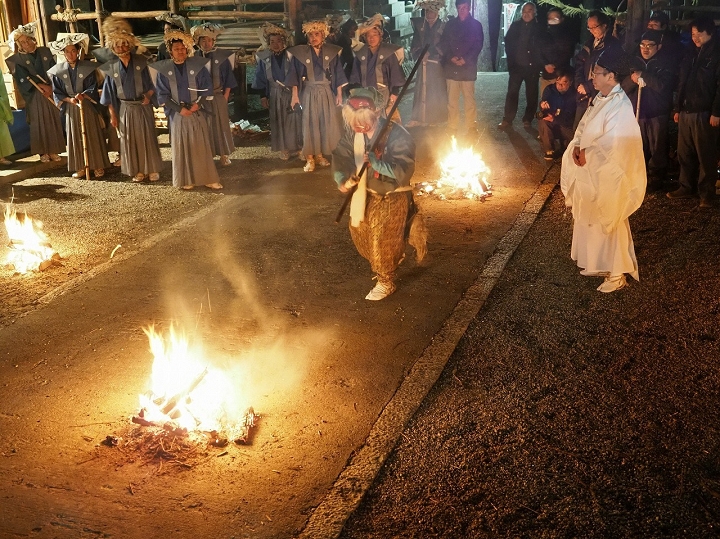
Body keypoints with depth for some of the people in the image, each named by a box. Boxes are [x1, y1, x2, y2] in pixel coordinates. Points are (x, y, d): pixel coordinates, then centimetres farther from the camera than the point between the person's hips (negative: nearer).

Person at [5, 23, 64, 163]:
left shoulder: (45, 52, 7)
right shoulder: (17, 59, -1)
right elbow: (23, 79, -9)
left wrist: (50, 86, -11)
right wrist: (41, 86, -17)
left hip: (51, 92, 3)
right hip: (34, 96, -3)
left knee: (54, 122, 3)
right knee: (39, 124, 0)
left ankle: (53, 150, 12)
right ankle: (43, 152, 7)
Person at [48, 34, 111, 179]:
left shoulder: (88, 68, -4)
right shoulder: (58, 71, 0)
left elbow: (93, 88, -6)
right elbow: (57, 93, 1)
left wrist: (83, 95, -25)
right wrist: (69, 99, -16)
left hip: (87, 106, -2)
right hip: (70, 108, 2)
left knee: (92, 135, 3)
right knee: (75, 137, 5)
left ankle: (98, 166, 11)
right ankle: (80, 167, 11)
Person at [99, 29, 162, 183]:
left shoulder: (141, 61, -3)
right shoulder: (111, 67, 1)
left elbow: (151, 83, 1)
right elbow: (110, 93, 4)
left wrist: (149, 95, -19)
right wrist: (112, 115, 2)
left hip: (143, 106, -1)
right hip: (125, 108, 1)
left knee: (147, 137, 1)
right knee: (130, 140, 5)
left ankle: (152, 169, 11)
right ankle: (137, 171, 15)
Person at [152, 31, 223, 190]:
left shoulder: (197, 66, -1)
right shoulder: (164, 69, -1)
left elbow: (207, 88, 2)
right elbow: (162, 95, -2)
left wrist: (198, 104, -11)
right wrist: (180, 109, -11)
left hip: (197, 112, 0)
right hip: (177, 113, 0)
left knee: (201, 145, 2)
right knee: (181, 147, 5)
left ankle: (208, 178, 9)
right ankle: (186, 180, 13)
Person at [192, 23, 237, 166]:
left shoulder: (221, 57, -4)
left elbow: (228, 79, -1)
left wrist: (225, 97, -5)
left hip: (218, 98, 0)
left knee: (221, 126, 9)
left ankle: (224, 155, 20)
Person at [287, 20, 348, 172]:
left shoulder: (332, 51, 3)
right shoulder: (300, 52, -1)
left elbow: (338, 74, 4)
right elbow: (294, 75, -1)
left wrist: (339, 94, 0)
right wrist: (294, 95, -7)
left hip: (327, 92, 2)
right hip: (309, 93, -2)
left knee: (327, 124, 2)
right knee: (310, 124, -1)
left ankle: (320, 155, 15)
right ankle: (310, 158, 4)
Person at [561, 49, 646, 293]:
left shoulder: (620, 107, -22)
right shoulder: (600, 99, 6)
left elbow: (612, 145, -26)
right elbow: (584, 126, 11)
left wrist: (586, 154, -15)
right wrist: (577, 146, -7)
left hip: (607, 176, -9)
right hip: (590, 172, 9)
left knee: (610, 223, 2)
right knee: (591, 220, 18)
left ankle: (617, 274, 15)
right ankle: (599, 265, 33)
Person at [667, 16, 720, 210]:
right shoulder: (691, 55, 17)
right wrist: (678, 108, 15)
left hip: (705, 113, -7)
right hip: (686, 112, 7)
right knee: (685, 153, 11)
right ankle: (686, 187, 21)